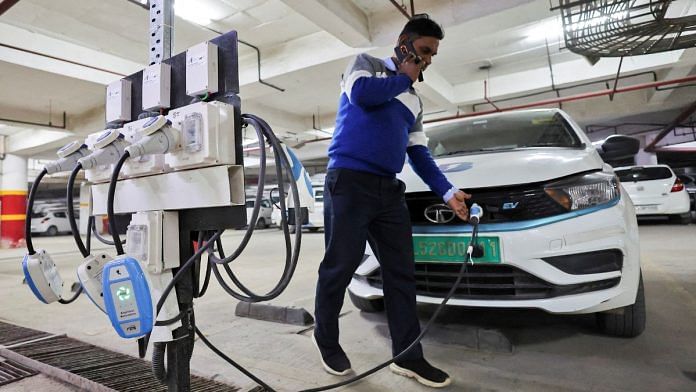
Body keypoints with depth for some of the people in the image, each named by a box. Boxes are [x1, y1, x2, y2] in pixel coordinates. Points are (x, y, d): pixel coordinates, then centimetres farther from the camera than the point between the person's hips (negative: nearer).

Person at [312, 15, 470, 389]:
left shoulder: (414, 101, 25)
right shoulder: (367, 63, 10)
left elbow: (419, 153, 20)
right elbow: (362, 94, -14)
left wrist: (447, 192, 8)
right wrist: (404, 77, 3)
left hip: (389, 190, 7)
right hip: (349, 181, -6)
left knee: (402, 273, 3)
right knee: (340, 266, -1)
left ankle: (408, 356, 13)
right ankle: (326, 339, 21)